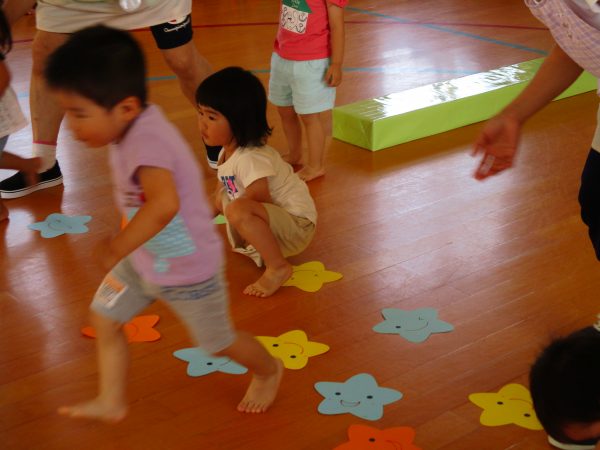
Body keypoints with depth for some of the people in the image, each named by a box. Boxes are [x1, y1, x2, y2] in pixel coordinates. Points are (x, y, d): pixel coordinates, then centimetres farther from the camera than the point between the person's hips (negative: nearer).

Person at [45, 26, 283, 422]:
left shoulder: (147, 142, -37)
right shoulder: (133, 125, -10)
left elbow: (164, 204, -54)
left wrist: (116, 249, -44)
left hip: (189, 270, -8)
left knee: (218, 341, 15)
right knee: (105, 318, 12)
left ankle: (269, 371, 44)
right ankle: (111, 401, 29)